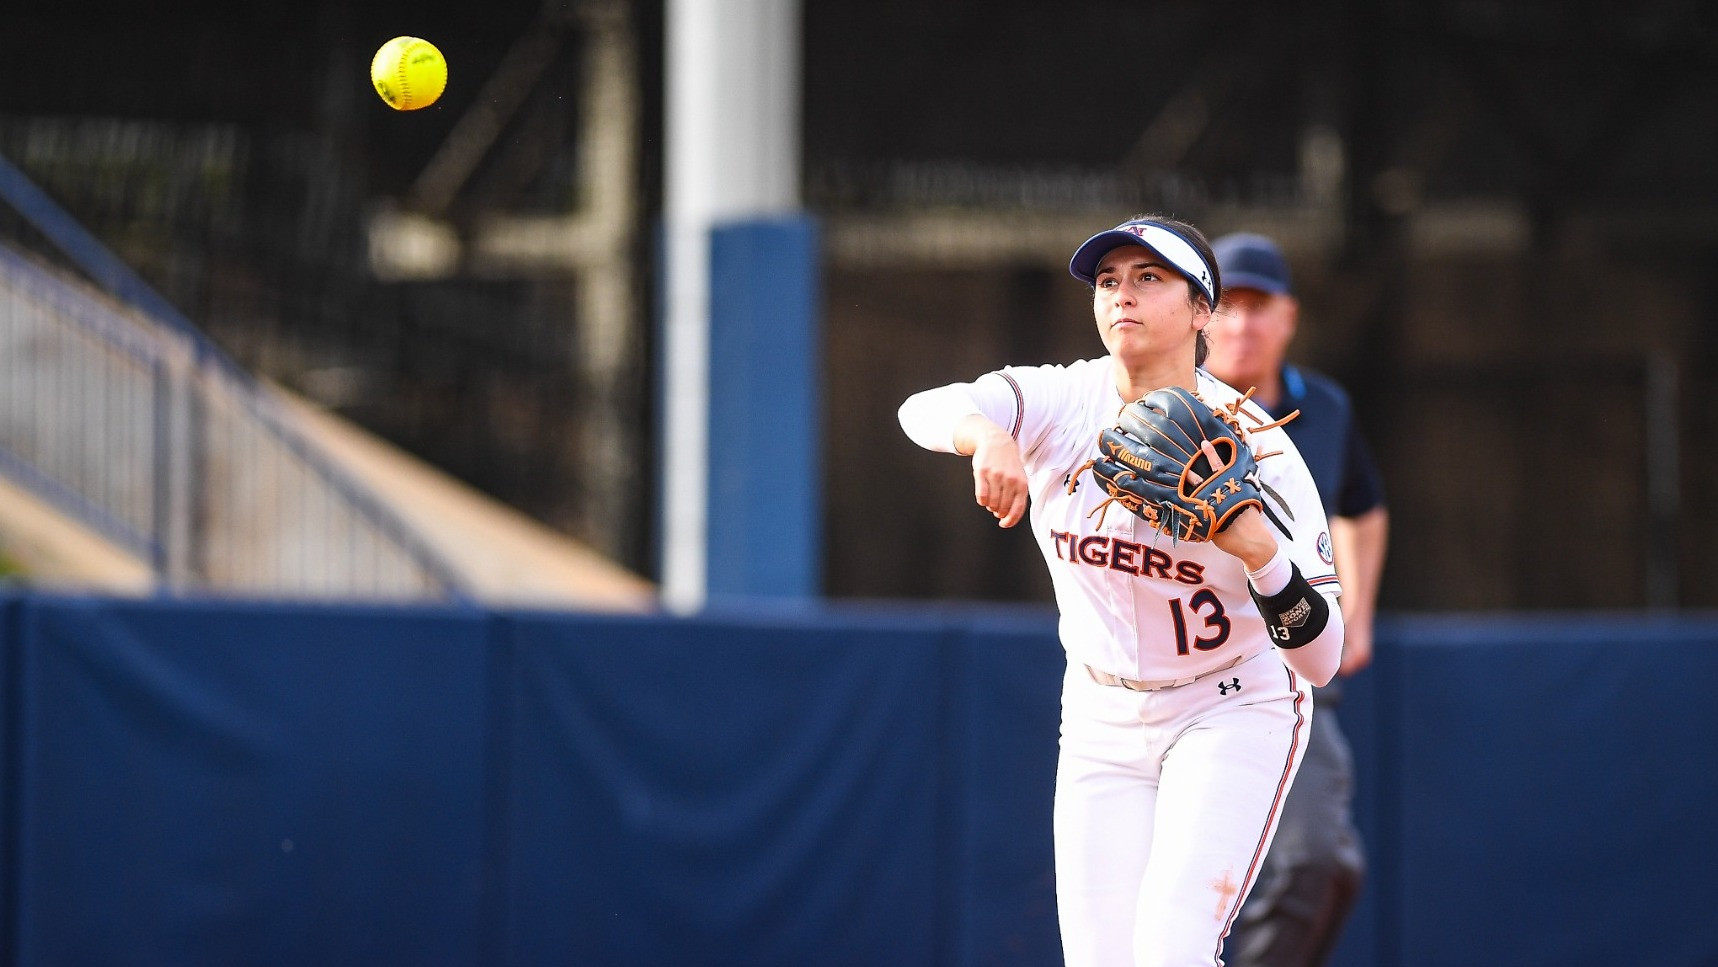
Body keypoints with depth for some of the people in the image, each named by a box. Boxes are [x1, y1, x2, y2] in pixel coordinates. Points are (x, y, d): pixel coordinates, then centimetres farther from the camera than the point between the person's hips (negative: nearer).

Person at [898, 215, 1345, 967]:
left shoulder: (1255, 447, -17)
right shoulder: (1061, 404, -10)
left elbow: (1319, 661, -21)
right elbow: (923, 410, -30)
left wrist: (1262, 554, -39)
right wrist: (987, 436, -51)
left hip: (1232, 715, -3)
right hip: (1101, 724, 3)